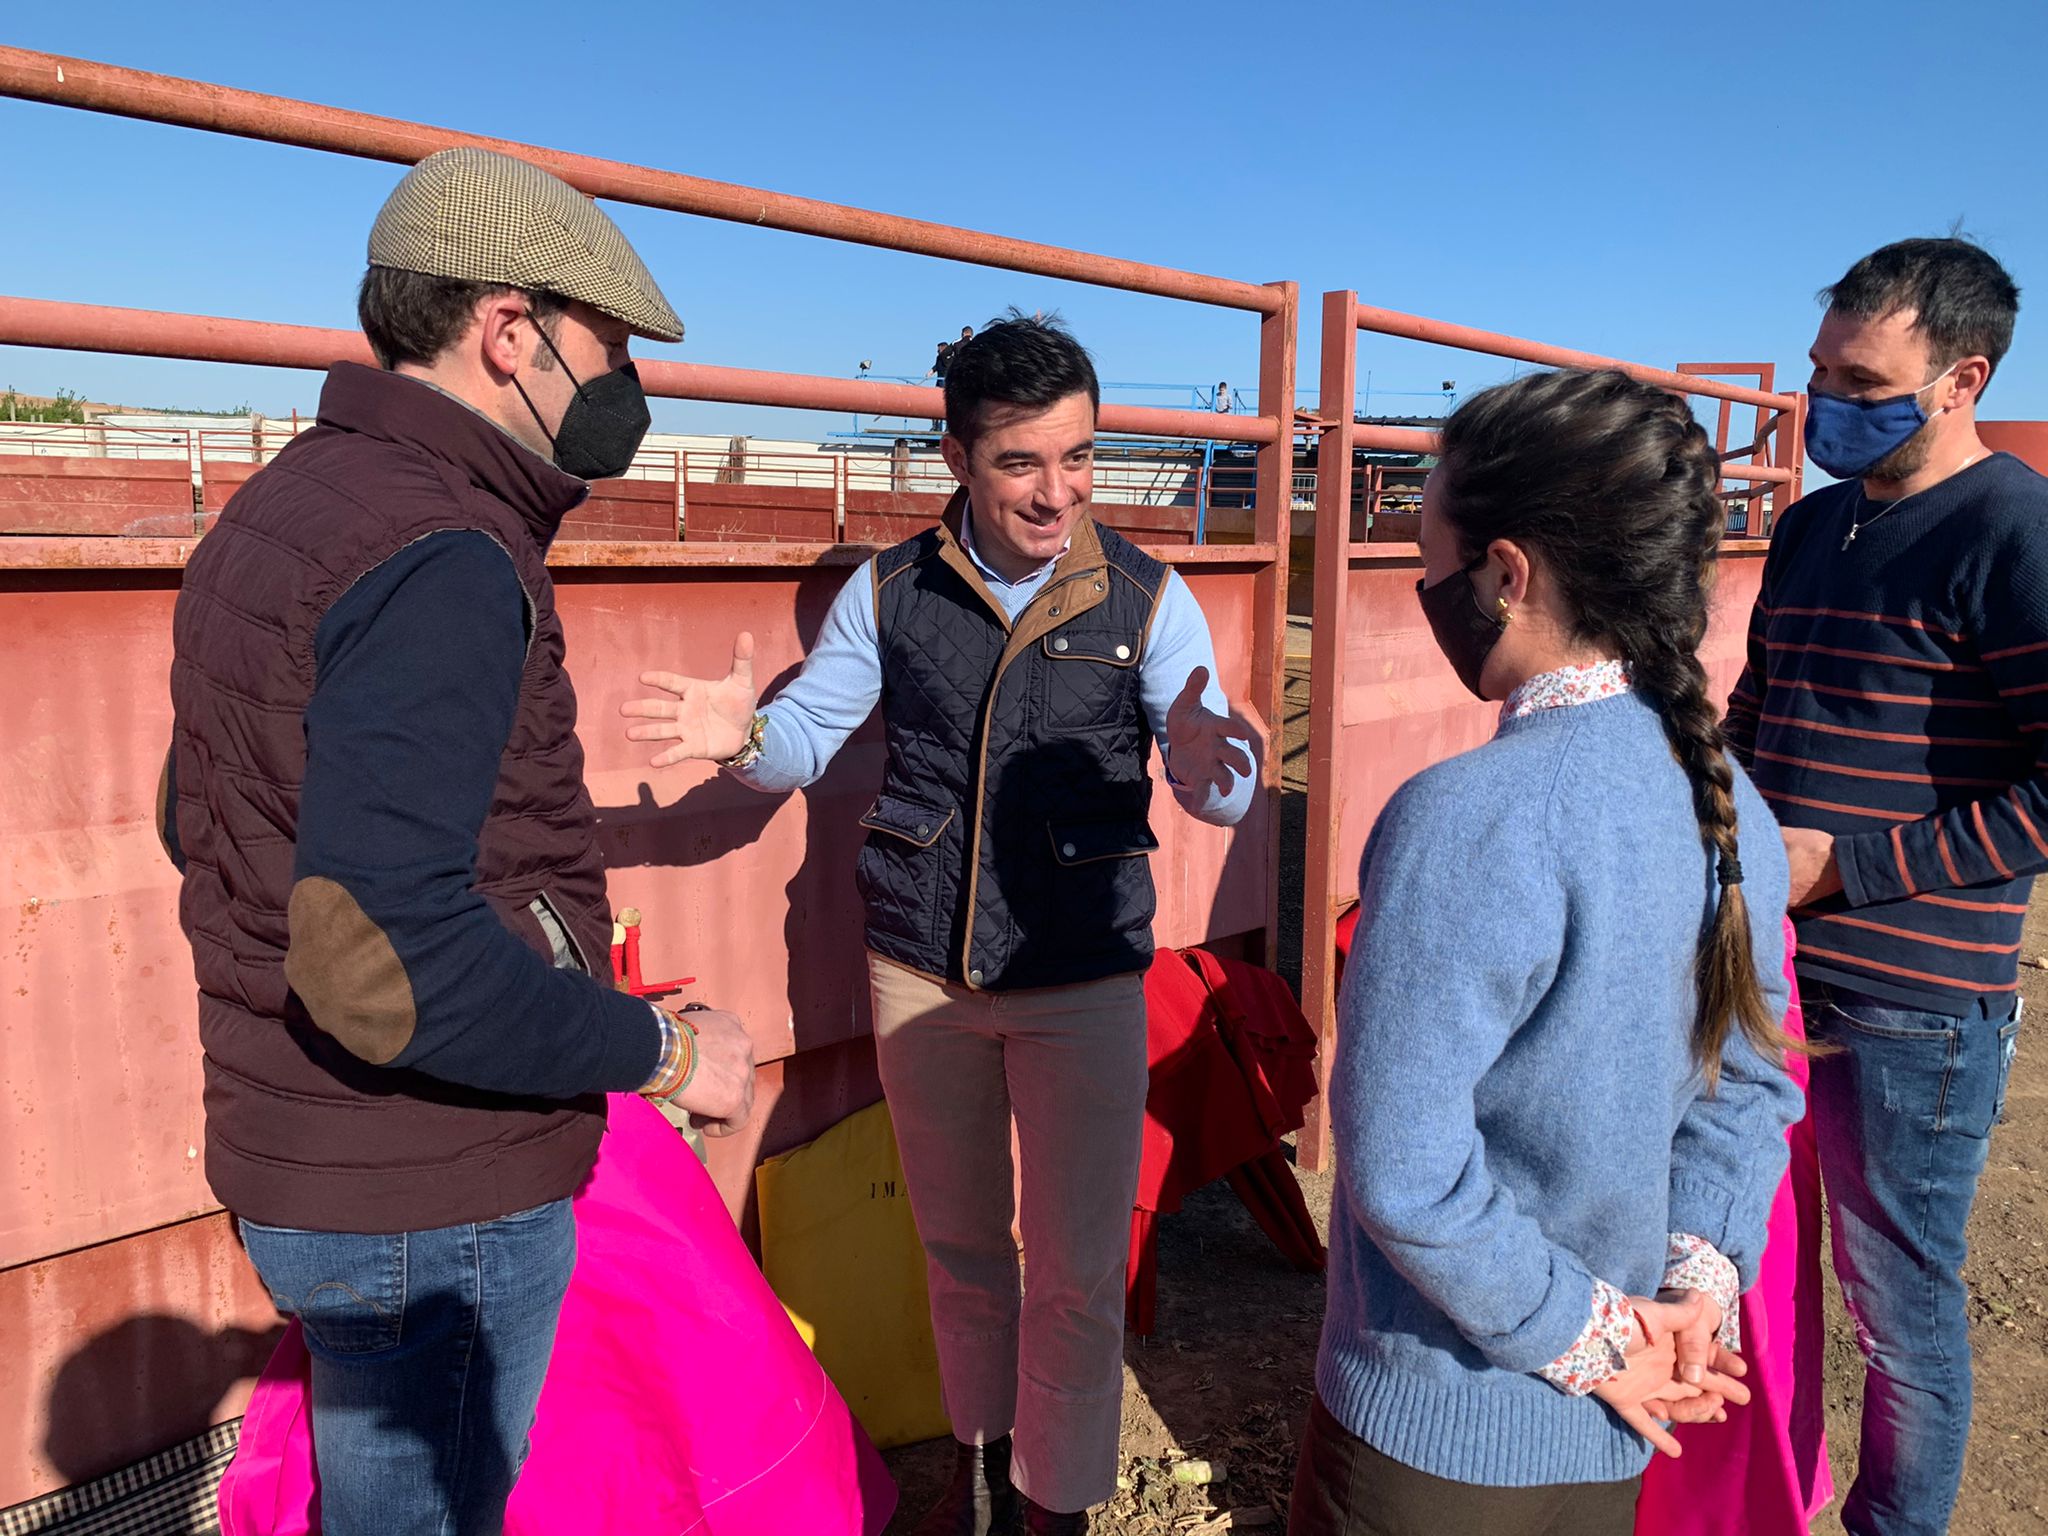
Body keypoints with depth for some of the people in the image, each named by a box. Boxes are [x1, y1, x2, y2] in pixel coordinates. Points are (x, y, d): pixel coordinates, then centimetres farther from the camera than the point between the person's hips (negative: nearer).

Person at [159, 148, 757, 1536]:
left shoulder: (280, 506, 8)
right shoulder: (440, 561, -24)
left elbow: (200, 822, 18)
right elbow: (385, 953, -32)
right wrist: (661, 1049, -20)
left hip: (294, 1161, 9)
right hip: (432, 1207, -9)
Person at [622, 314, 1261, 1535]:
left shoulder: (1148, 598, -8)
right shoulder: (890, 591, -3)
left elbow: (1227, 791, -14)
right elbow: (809, 736, 1)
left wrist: (1202, 765, -38)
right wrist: (744, 736, -23)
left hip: (1083, 984, -2)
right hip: (920, 976, 2)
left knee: (1079, 1275, 8)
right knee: (960, 1248, 21)